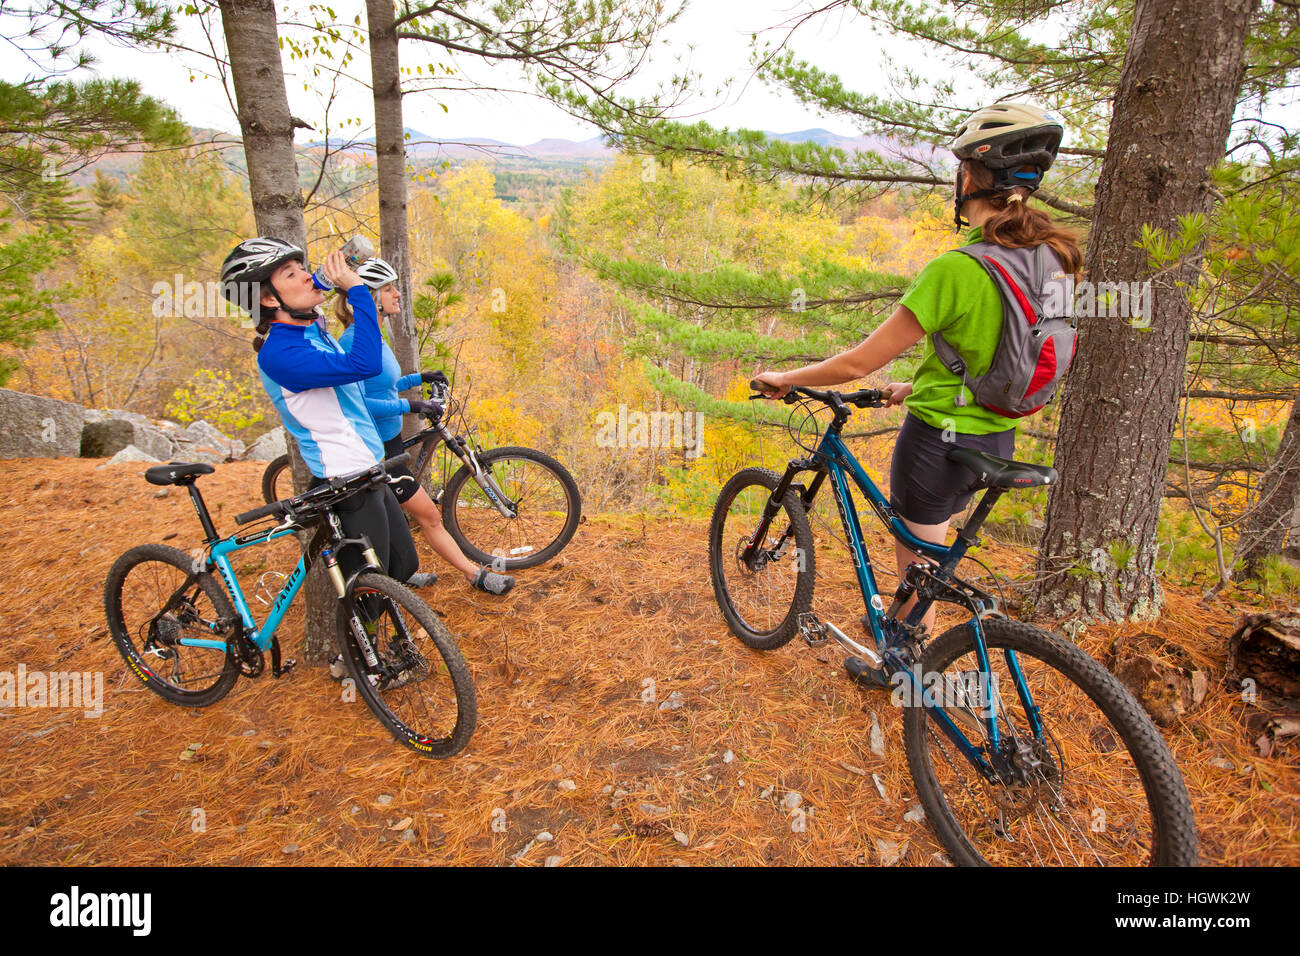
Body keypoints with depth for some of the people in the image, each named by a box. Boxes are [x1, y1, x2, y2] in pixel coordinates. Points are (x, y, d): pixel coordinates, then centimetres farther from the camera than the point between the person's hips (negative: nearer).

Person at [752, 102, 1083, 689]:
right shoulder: (1048, 260, 0)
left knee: (917, 562, 13)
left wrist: (783, 379, -7)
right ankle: (908, 622, 52)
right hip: (997, 440, 8)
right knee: (929, 542, 30)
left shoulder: (955, 270, -25)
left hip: (939, 439, -8)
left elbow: (859, 362, -22)